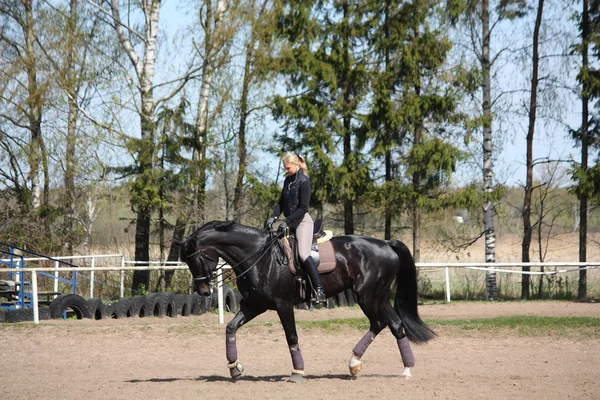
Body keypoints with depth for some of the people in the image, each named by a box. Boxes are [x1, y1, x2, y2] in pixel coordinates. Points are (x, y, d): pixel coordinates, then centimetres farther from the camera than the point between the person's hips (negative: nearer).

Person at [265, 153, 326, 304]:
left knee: (303, 254, -23)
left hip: (302, 221, -9)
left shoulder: (304, 182, -11)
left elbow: (303, 207, -16)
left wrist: (288, 222, -21)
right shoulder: (288, 181, 12)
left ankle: (319, 290, -25)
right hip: (289, 222, 9)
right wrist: (273, 217, -3)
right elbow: (281, 202, 13)